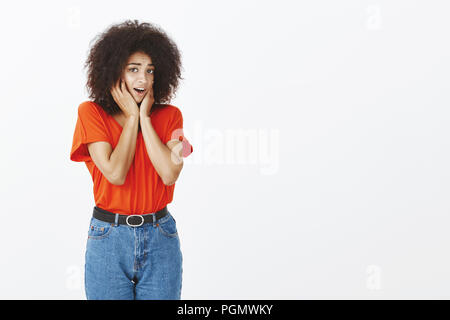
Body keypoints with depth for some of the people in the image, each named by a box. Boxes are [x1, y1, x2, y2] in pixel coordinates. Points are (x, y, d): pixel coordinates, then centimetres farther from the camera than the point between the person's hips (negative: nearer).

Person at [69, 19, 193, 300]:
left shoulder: (169, 115, 2)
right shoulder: (91, 113, -3)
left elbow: (170, 174, -14)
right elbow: (115, 173, -15)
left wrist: (144, 116, -9)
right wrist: (131, 116, -9)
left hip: (161, 238, 2)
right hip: (109, 238, -1)